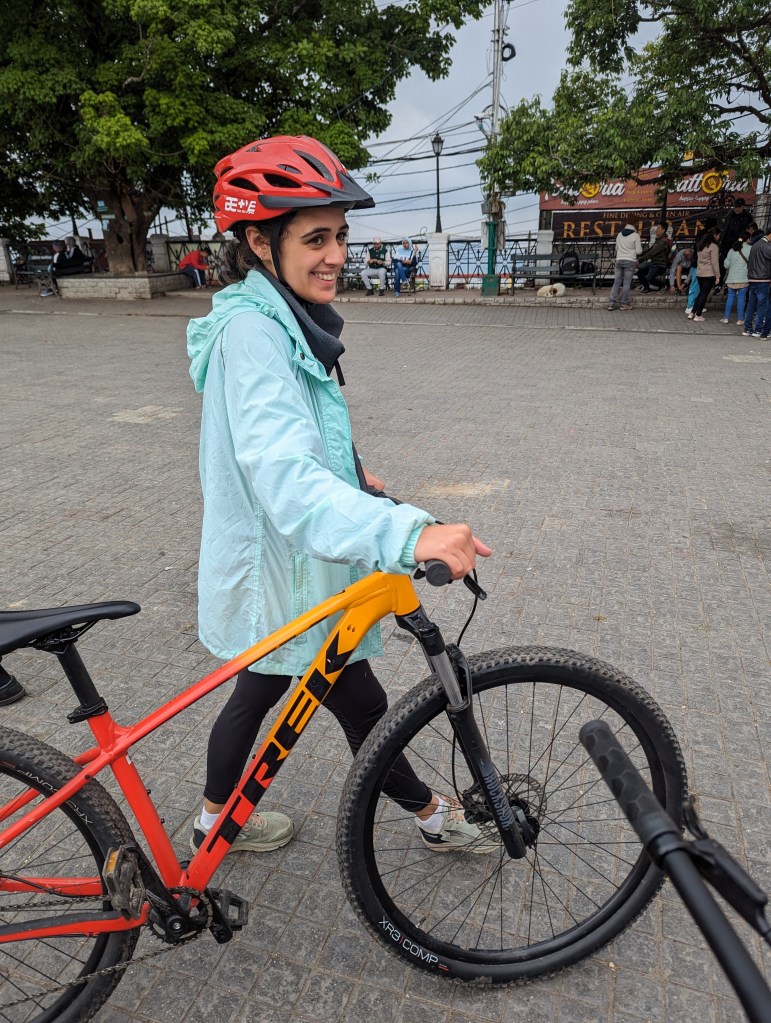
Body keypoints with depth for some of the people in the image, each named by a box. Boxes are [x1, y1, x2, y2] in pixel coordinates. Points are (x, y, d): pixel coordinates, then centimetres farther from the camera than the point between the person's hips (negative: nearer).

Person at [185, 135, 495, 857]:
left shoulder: (275, 321, 7)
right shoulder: (252, 332, -25)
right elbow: (286, 479, -40)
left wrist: (349, 477, 15)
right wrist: (409, 533, -52)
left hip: (272, 567, 10)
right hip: (284, 574, -9)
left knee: (260, 690, 25)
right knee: (363, 705, 11)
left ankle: (216, 821, 47)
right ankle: (432, 817, 37)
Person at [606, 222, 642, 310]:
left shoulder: (619, 234, 8)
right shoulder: (636, 236, -6)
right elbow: (638, 251, -5)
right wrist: (640, 243, 13)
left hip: (619, 260, 4)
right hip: (630, 261, -4)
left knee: (617, 282, 5)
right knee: (627, 283, 1)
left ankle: (611, 303, -1)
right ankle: (624, 303, 4)